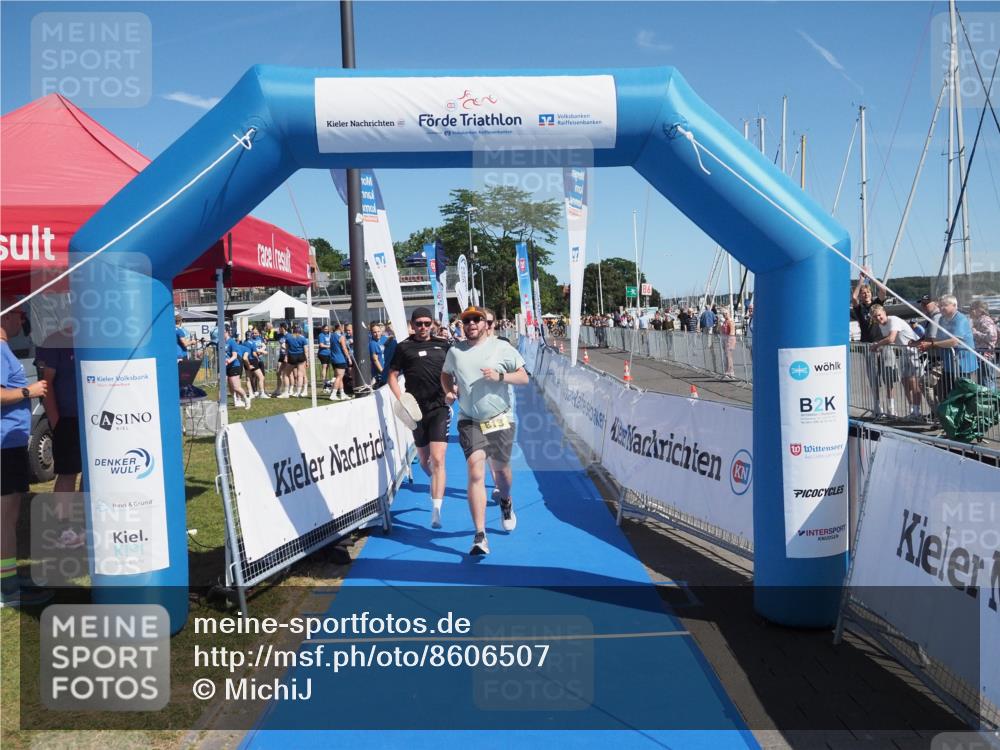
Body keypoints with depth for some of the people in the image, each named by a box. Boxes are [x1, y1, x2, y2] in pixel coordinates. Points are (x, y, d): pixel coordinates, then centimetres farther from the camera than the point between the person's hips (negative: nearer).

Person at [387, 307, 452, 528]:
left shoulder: (443, 345, 8)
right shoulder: (404, 347, 5)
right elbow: (392, 376, 5)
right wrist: (402, 400, -8)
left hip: (440, 408, -1)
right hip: (417, 409, 1)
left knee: (438, 460, -14)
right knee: (423, 461, 15)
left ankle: (436, 510, -14)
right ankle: (436, 484, 49)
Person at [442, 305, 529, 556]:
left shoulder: (502, 348, -2)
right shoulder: (454, 351, 5)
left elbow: (524, 377, -3)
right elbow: (445, 375, 24)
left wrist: (499, 376, -20)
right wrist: (449, 390, 3)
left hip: (501, 420, 0)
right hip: (469, 422, 0)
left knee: (501, 468, 13)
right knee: (475, 473, -14)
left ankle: (506, 502, 51)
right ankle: (480, 536, -13)